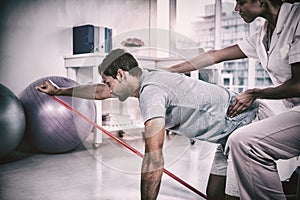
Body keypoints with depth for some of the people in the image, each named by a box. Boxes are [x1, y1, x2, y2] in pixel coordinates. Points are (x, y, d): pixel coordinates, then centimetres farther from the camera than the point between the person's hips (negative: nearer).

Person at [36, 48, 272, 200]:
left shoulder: (150, 92, -25)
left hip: (248, 123, -9)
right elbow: (101, 91, 16)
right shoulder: (146, 78, 3)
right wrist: (59, 91, 26)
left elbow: (154, 157, -29)